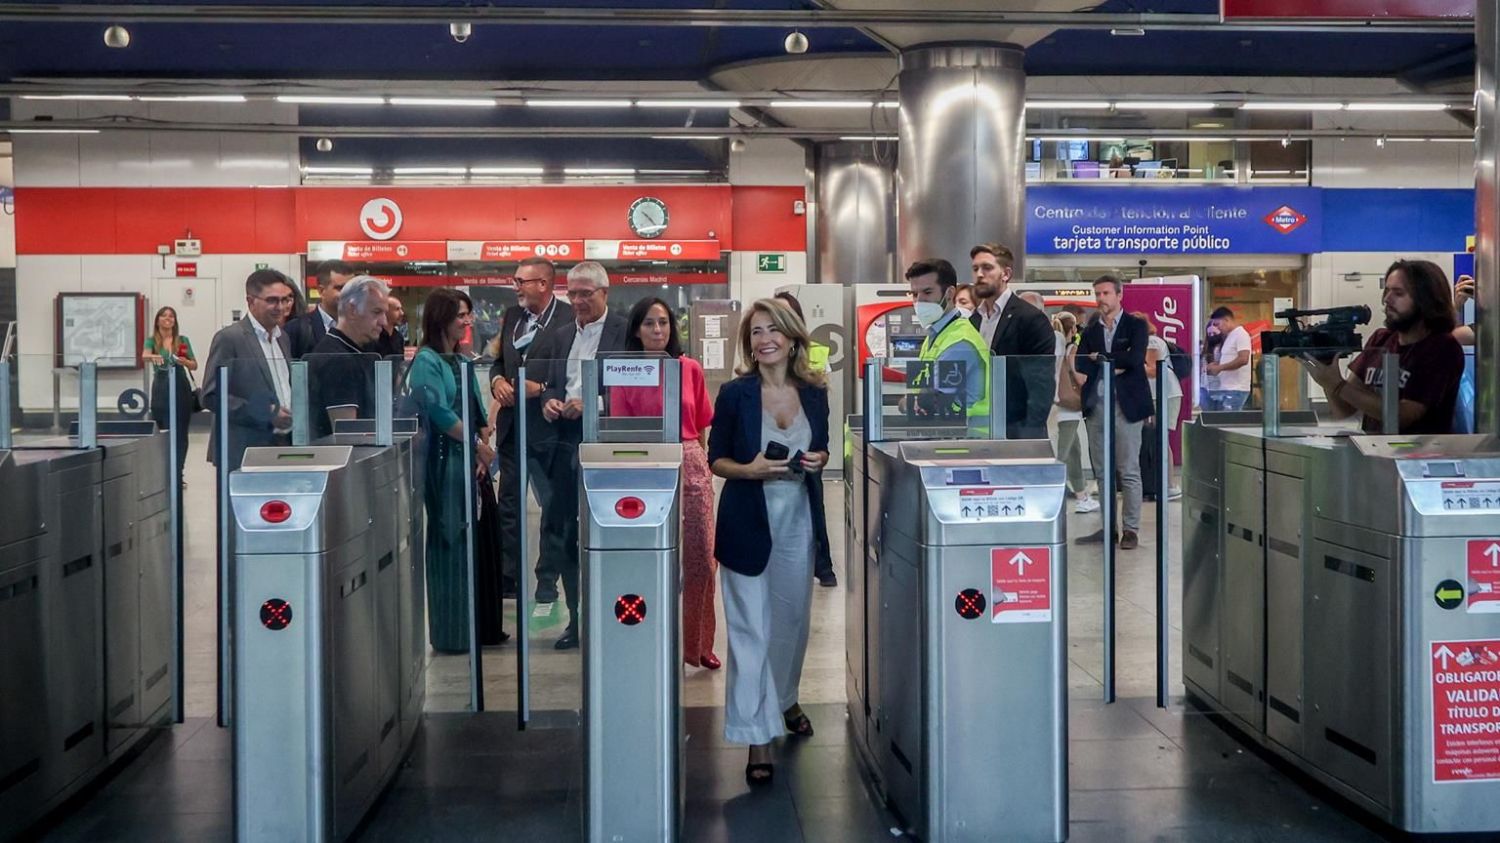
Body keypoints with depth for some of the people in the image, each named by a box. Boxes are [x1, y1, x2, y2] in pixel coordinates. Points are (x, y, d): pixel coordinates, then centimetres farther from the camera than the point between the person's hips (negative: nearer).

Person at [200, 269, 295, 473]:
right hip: (245, 454, -7)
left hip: (283, 446, 7)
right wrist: (266, 414, -17)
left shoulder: (281, 337, 17)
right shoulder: (229, 338, -7)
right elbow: (211, 396, -12)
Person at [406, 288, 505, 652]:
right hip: (445, 463, -8)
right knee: (451, 544, -2)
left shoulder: (462, 362, 15)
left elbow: (477, 413, 13)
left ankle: (482, 627, 18)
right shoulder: (427, 361, -9)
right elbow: (440, 412, -17)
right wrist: (479, 444, -13)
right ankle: (451, 633, 6)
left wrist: (482, 451, 0)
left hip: (472, 463, 8)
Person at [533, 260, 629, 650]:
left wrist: (590, 403, -19)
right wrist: (549, 401, 0)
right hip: (566, 443, 6)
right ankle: (576, 617, 17)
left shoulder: (625, 332, -4)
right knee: (568, 534, 8)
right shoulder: (561, 336, 17)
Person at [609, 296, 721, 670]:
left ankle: (698, 643, 17)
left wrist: (704, 467, 14)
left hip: (692, 467, 2)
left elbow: (701, 427, 13)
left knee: (701, 558, 3)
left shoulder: (690, 369, 7)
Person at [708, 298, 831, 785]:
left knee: (793, 617, 17)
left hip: (798, 520, 4)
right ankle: (757, 736, 1)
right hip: (747, 521, -4)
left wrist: (818, 460, -7)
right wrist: (749, 469, -21)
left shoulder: (813, 393, 2)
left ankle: (784, 699, 42)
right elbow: (716, 459, -2)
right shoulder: (735, 394, -7)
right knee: (751, 629, -4)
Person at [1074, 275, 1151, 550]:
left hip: (1125, 406, -5)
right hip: (1095, 407, 5)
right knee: (1102, 472, 8)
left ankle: (1131, 529, 2)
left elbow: (1136, 358, -14)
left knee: (1129, 471, -2)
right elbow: (1081, 364, 0)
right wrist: (1114, 365, -11)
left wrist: (1101, 358, -7)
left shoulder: (1135, 326, 2)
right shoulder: (1090, 331, 14)